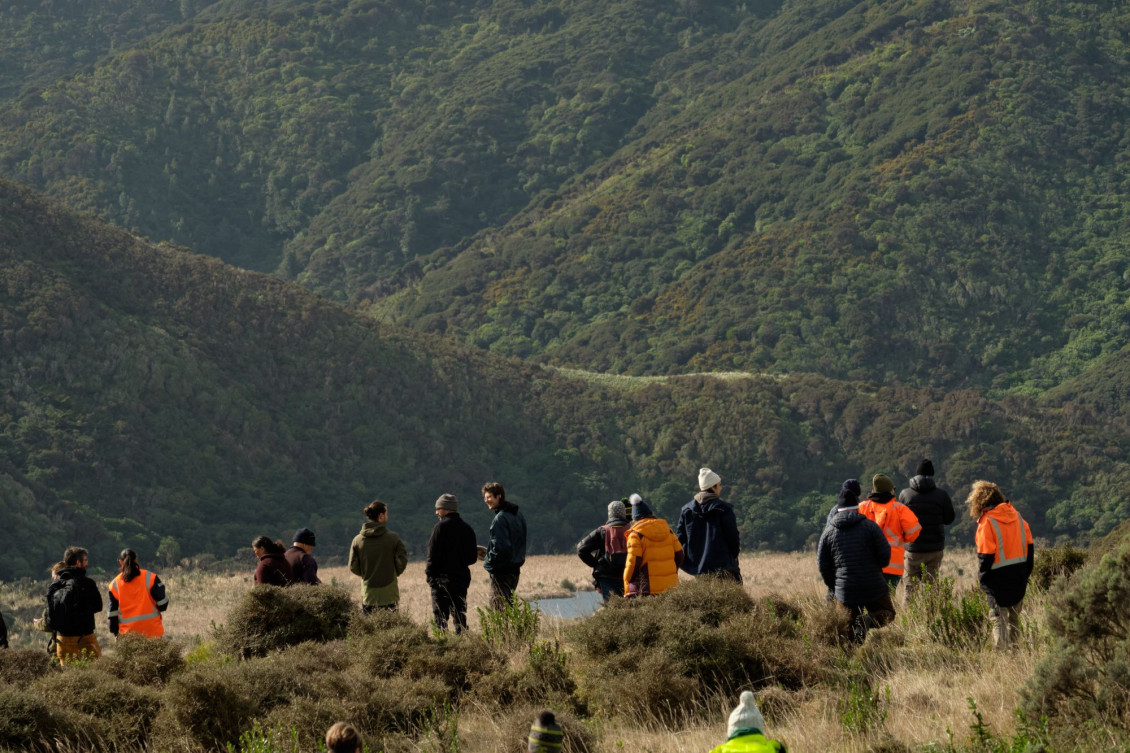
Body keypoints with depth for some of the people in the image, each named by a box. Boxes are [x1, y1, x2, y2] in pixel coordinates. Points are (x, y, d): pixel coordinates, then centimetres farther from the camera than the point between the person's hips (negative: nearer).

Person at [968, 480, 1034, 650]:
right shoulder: (1017, 517, 4)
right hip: (1019, 577, 6)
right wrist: (1026, 573, 14)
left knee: (999, 620, 0)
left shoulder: (987, 523, -15)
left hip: (998, 580, -6)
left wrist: (983, 578, -2)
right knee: (1014, 619, 18)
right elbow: (1029, 546, 7)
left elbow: (986, 555, -15)